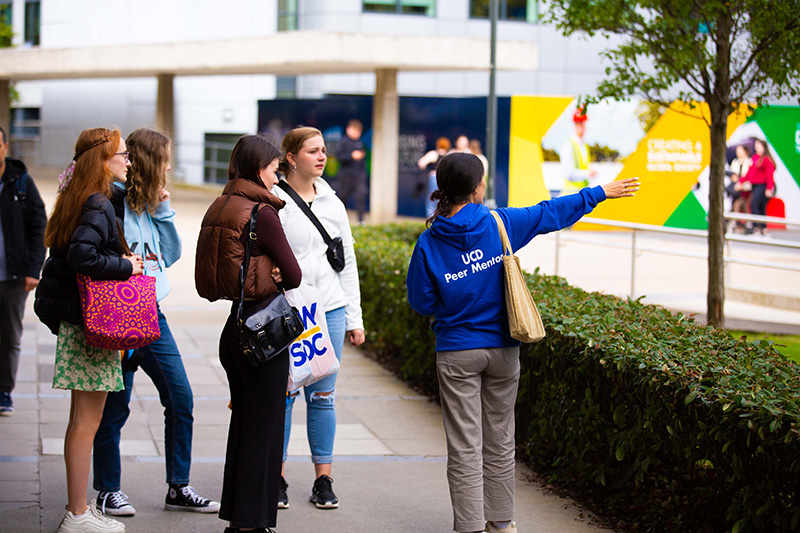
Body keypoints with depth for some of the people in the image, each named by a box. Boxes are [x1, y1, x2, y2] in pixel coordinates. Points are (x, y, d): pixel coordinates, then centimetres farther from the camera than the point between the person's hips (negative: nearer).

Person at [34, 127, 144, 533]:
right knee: (87, 420, -3)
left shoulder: (79, 199, 13)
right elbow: (81, 256, -28)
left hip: (78, 319, 10)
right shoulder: (99, 205, -16)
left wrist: (124, 261, 11)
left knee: (82, 419, 15)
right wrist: (125, 266, -16)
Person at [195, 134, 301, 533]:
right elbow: (293, 276, -11)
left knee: (242, 424, 17)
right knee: (263, 429, 1)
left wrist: (266, 275, -1)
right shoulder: (262, 213, -16)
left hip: (234, 330, 8)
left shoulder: (219, 209, 8)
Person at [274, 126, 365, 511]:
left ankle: (323, 479, 13)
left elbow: (347, 262, 16)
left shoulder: (332, 203, 12)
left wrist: (354, 319, 13)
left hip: (330, 311, 4)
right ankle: (277, 478, 11)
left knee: (323, 395, 6)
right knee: (283, 394, 0)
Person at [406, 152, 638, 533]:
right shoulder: (500, 224, -8)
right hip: (502, 349, 2)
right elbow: (551, 212, 4)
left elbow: (421, 301, -3)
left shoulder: (430, 243, -9)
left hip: (457, 354, -2)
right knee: (500, 441, 14)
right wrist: (601, 193, 15)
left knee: (465, 448, 1)